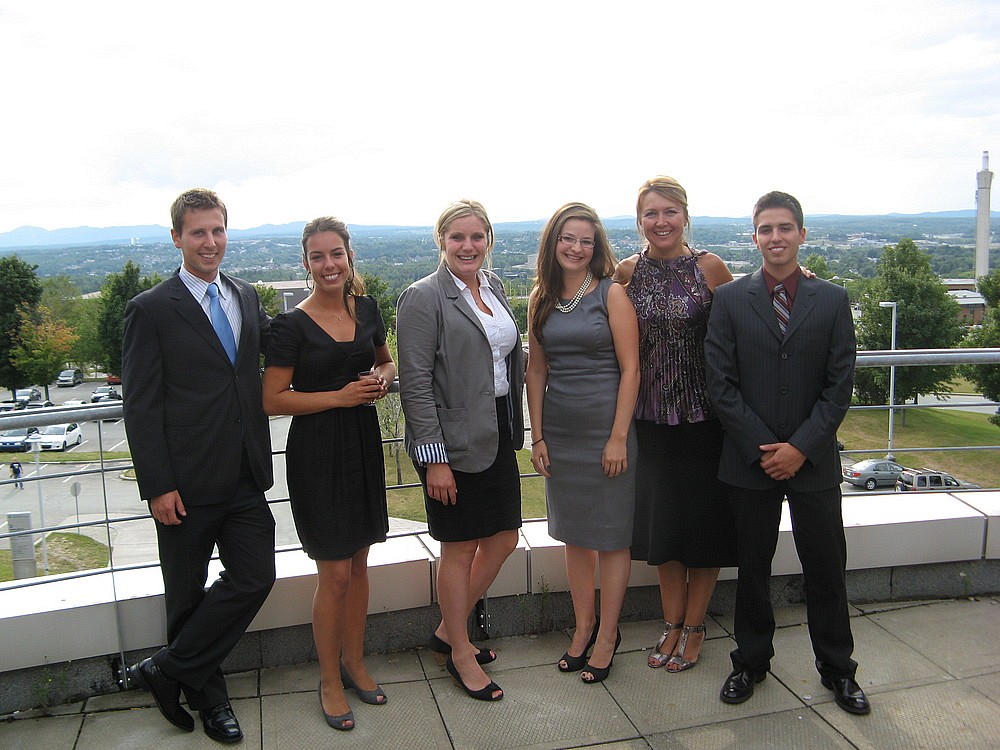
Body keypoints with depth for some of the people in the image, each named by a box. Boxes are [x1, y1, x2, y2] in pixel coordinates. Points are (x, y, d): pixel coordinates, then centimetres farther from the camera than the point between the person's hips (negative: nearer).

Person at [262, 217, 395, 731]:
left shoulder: (366, 309, 4)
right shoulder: (291, 325, -11)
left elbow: (385, 361, 21)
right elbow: (273, 400, -11)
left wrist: (382, 378, -2)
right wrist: (340, 396, -17)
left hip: (363, 444, 5)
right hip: (317, 452, -5)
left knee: (358, 563, 15)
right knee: (334, 573, 2)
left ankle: (354, 663, 34)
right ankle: (330, 681, 22)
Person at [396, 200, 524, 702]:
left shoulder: (493, 286, 10)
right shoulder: (423, 297, -12)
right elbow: (415, 383, -16)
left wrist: (517, 429, 13)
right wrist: (434, 458, -19)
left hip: (498, 436, 8)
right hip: (455, 442, -8)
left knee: (503, 538, 14)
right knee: (460, 548, 6)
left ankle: (449, 630, 34)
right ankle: (461, 655, 27)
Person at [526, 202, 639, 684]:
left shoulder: (611, 294, -6)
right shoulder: (541, 298, 6)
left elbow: (630, 369, -9)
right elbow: (536, 370, 8)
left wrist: (619, 437, -13)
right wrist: (537, 436, 4)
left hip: (606, 428, -4)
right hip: (560, 431, 4)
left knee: (611, 535, 6)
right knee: (574, 534, 15)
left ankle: (608, 634, 22)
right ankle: (584, 625, 31)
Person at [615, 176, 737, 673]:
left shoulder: (709, 267, -7)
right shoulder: (627, 272, 1)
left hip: (703, 413, -2)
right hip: (650, 414, 3)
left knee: (704, 519, 8)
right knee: (660, 520, 12)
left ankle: (694, 628, 26)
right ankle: (672, 623, 30)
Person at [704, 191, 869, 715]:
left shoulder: (833, 300, 2)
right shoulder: (730, 300, 0)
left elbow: (840, 384, -1)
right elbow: (721, 383, -5)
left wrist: (801, 446, -10)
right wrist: (761, 447, -11)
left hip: (814, 460, 1)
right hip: (750, 458, 0)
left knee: (826, 568, 10)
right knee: (752, 567, 12)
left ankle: (837, 670, 29)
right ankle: (751, 662, 30)